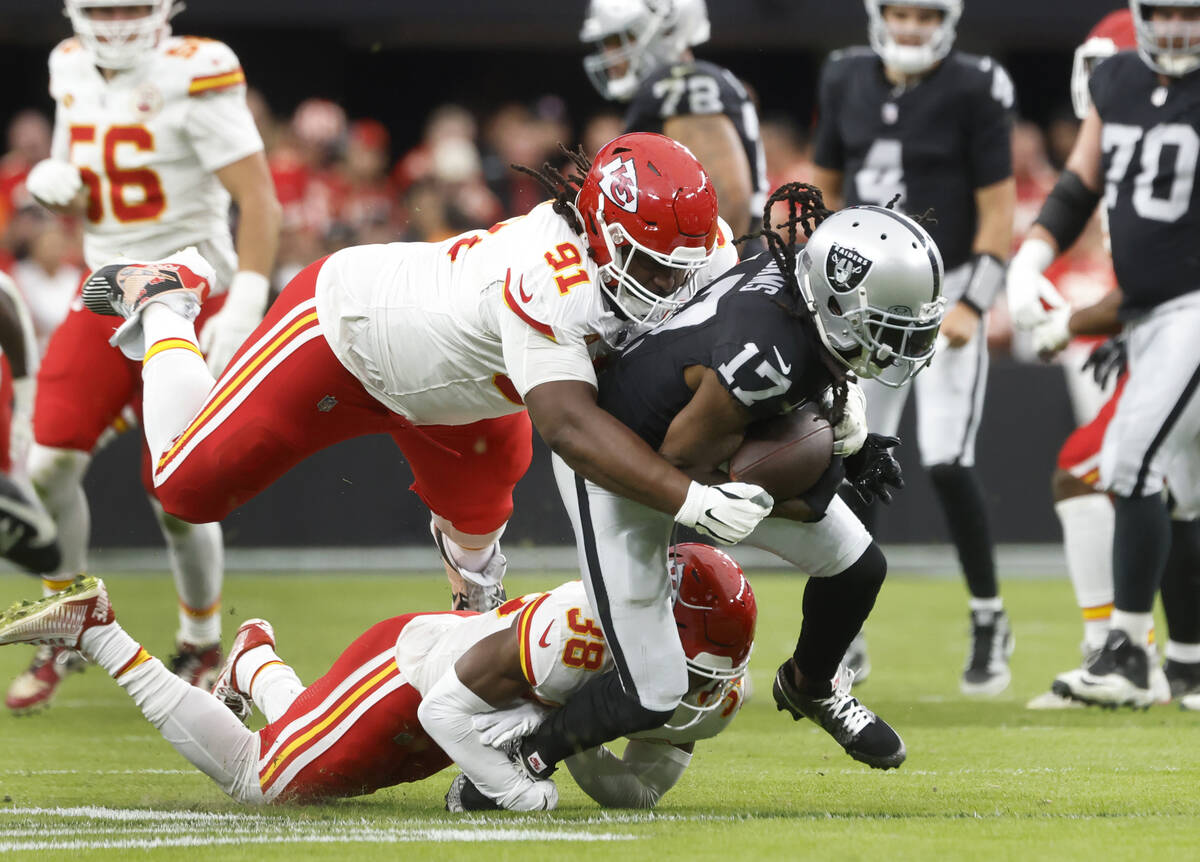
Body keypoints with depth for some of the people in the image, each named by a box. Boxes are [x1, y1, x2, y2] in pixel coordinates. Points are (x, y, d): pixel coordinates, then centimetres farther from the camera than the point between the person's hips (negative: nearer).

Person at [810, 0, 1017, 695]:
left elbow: (998, 207, -8)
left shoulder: (974, 91, -9)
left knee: (948, 464, -12)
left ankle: (989, 618, 5)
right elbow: (826, 187, 16)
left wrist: (972, 303, -15)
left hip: (944, 292, -5)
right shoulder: (847, 80, 5)